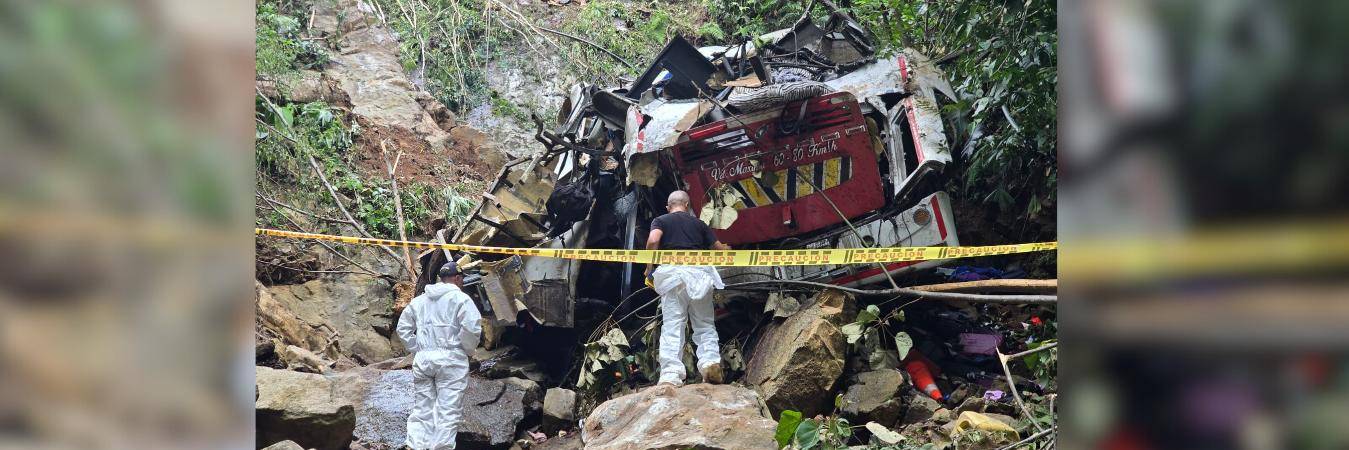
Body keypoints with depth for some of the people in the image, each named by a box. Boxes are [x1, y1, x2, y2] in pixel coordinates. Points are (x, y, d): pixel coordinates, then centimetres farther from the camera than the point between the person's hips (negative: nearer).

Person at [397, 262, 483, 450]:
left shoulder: (419, 300, 16)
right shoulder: (460, 298, -3)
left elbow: (403, 327, 18)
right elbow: (472, 327, -16)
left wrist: (417, 349, 16)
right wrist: (467, 349, 0)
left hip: (422, 359, 5)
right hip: (450, 359, -5)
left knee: (421, 411, 9)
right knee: (447, 411, -2)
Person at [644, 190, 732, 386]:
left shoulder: (660, 221, 18)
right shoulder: (698, 223, 25)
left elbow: (653, 240, -4)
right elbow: (720, 249, 26)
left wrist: (649, 268, 6)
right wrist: (729, 249, 49)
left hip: (672, 271, -2)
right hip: (700, 271, 2)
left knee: (672, 324, -5)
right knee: (704, 324, 10)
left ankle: (671, 374, -17)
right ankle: (710, 361, -12)